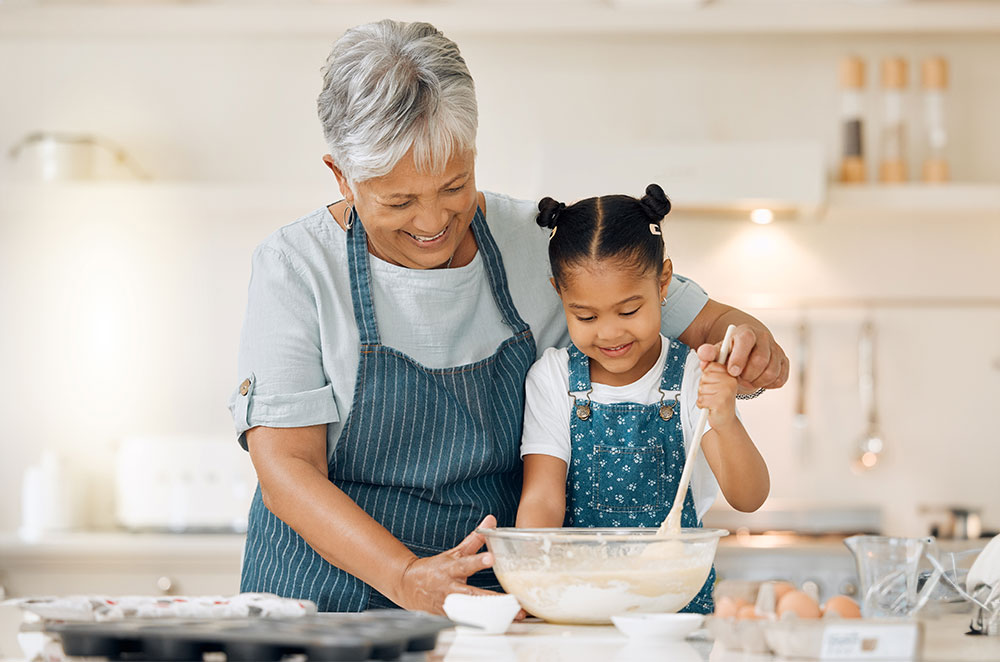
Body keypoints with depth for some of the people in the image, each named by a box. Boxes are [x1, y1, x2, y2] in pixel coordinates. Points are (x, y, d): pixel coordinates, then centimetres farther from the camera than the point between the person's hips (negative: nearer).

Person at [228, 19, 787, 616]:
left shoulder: (543, 247, 0)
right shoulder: (296, 266, -6)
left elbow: (702, 322, 9)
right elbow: (286, 467, -12)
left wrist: (747, 340, -16)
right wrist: (407, 578, -27)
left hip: (499, 599, 3)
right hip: (332, 602, -3)